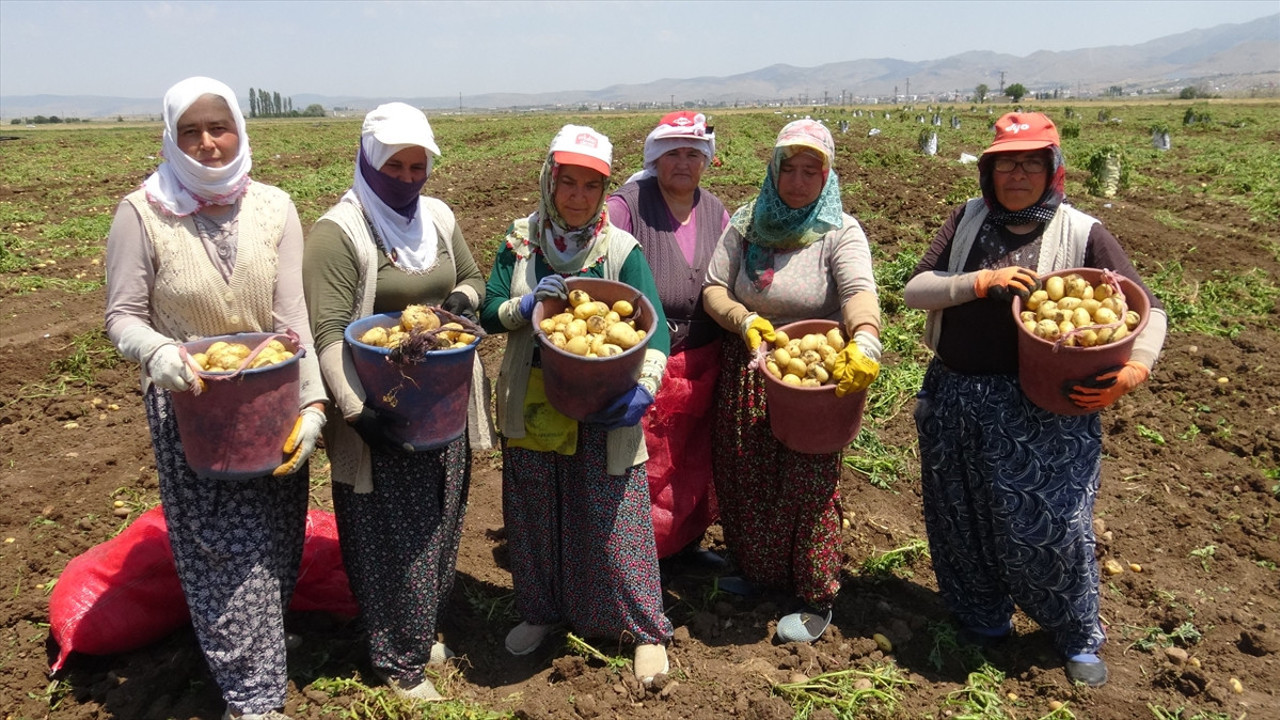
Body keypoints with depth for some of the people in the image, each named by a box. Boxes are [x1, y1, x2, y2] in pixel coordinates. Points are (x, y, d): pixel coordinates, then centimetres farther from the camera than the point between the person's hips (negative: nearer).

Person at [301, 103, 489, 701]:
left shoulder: (438, 217, 7)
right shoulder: (338, 233, -13)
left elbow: (473, 277, 21)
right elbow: (328, 334, -20)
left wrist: (463, 297, -3)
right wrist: (356, 410, -28)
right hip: (382, 409, -6)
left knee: (439, 523, 18)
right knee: (391, 534, 5)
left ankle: (424, 626, 40)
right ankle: (398, 659, 23)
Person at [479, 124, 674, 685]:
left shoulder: (621, 249, -8)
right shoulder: (520, 241, 1)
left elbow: (655, 329, -12)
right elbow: (489, 314, 1)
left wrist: (644, 391, -28)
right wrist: (527, 304, -20)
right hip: (531, 403, 3)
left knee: (614, 519, 3)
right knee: (534, 514, 17)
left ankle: (645, 630, 22)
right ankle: (541, 611, 40)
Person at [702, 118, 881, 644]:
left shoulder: (839, 231, -8)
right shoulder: (748, 223, 4)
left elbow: (859, 291, -26)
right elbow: (713, 289, 0)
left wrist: (864, 341, -47)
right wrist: (743, 320, -21)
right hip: (745, 374, 4)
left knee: (808, 484, 1)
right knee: (742, 478, 14)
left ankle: (816, 600, 21)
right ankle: (756, 569, 40)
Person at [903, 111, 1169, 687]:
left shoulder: (1081, 234, -3)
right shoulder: (968, 220, 4)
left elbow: (1148, 310, 0)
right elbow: (913, 290, -2)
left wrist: (1135, 369, -19)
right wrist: (980, 282, -17)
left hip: (1040, 409, -3)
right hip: (953, 398, 3)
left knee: (1049, 524, 3)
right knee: (961, 518, 15)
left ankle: (1079, 636, 31)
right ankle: (982, 617, 40)